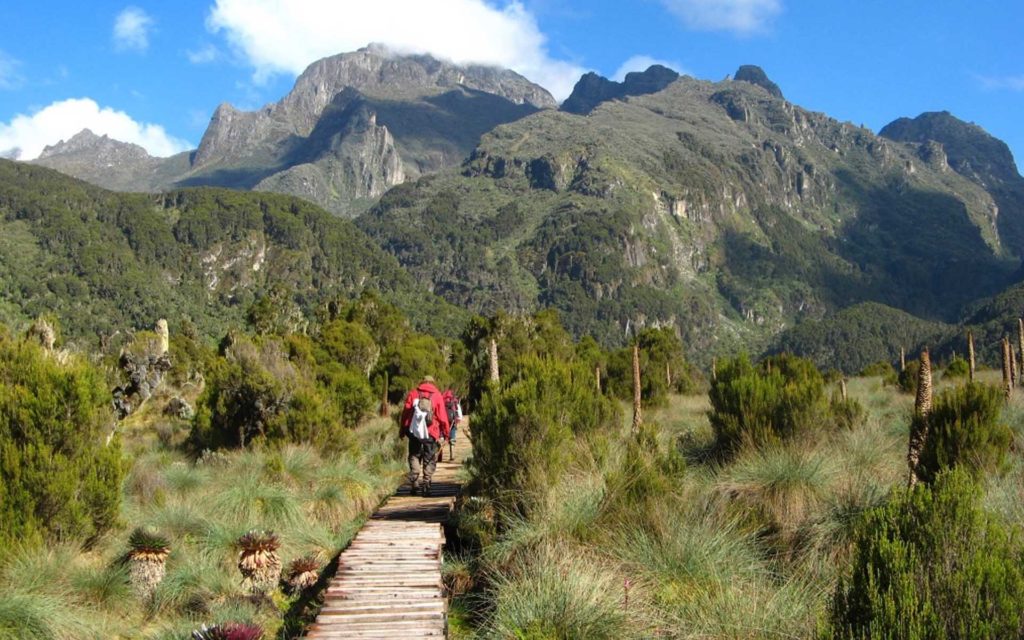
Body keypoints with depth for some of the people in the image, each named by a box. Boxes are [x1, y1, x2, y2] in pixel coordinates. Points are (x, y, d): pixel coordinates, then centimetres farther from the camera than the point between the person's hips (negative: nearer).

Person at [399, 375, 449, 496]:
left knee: (414, 457, 12)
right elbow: (442, 417, -1)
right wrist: (445, 433, 7)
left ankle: (415, 484, 1)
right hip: (431, 434, -1)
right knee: (429, 461, 8)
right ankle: (426, 485, 2)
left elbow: (405, 413, 4)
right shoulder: (437, 395, 1)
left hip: (414, 432, 1)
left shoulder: (413, 393, 5)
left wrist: (402, 430, 10)